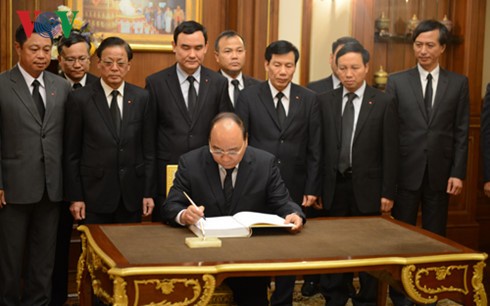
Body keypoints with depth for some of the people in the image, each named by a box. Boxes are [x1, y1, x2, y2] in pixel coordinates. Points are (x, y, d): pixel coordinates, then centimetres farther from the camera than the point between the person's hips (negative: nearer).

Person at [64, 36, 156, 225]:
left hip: (132, 194, 2)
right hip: (95, 193, -2)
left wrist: (149, 193, 2)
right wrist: (75, 197, -4)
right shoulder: (80, 99, -3)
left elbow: (149, 149, 6)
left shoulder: (141, 98, 3)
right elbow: (71, 153, -1)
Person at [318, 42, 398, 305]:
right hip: (334, 186, 2)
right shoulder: (324, 101, 4)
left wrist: (388, 192, -6)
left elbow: (390, 151, -3)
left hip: (367, 187, -2)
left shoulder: (383, 102, -2)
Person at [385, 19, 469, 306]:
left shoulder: (459, 83, 4)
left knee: (435, 236, 9)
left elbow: (462, 132, 3)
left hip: (440, 172, 1)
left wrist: (458, 172, -3)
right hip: (405, 171, -1)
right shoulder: (397, 81, 2)